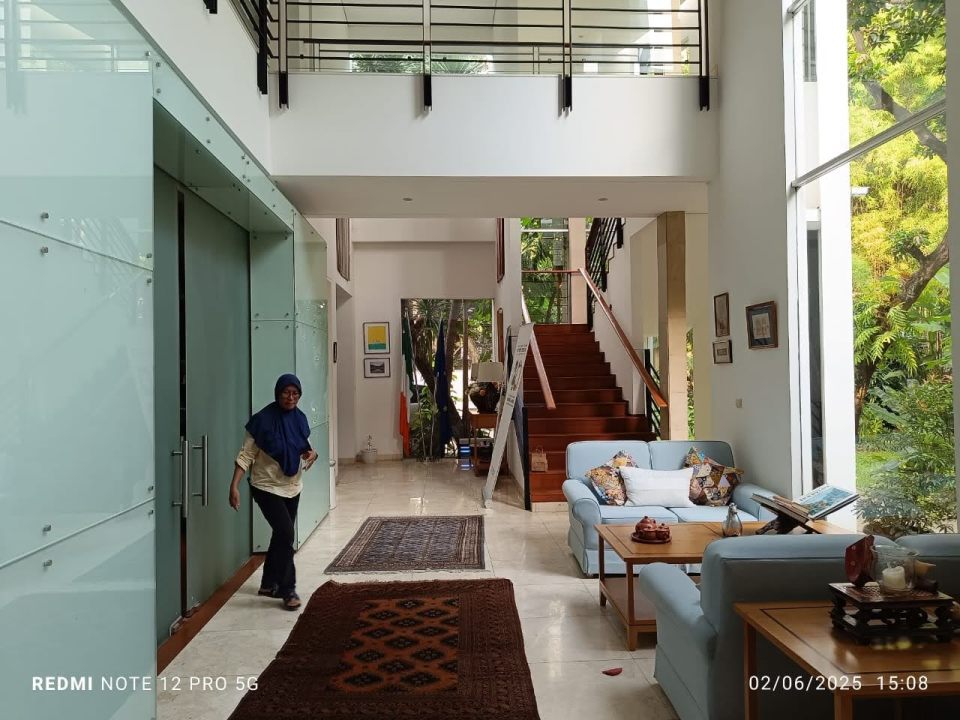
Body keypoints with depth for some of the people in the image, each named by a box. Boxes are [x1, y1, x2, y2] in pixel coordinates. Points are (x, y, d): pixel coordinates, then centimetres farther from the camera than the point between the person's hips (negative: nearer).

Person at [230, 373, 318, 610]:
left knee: (281, 535, 14)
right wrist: (234, 485, -23)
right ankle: (288, 590, -1)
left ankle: (269, 584, 31)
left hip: (292, 487, 7)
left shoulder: (299, 418, 0)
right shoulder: (263, 419, -18)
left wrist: (311, 453, -10)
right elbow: (246, 454, -16)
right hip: (267, 487, -6)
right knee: (286, 533, -14)